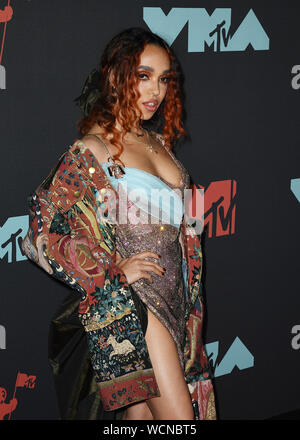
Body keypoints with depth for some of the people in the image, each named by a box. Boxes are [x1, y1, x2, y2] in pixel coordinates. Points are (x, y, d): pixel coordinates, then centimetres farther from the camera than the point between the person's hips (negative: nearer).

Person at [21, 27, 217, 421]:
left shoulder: (158, 143, 13)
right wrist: (113, 273, -13)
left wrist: (189, 296, 17)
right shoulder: (90, 151, -8)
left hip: (173, 297, 7)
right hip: (128, 300, -6)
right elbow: (39, 238, -12)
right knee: (179, 418, -11)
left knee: (140, 410, 8)